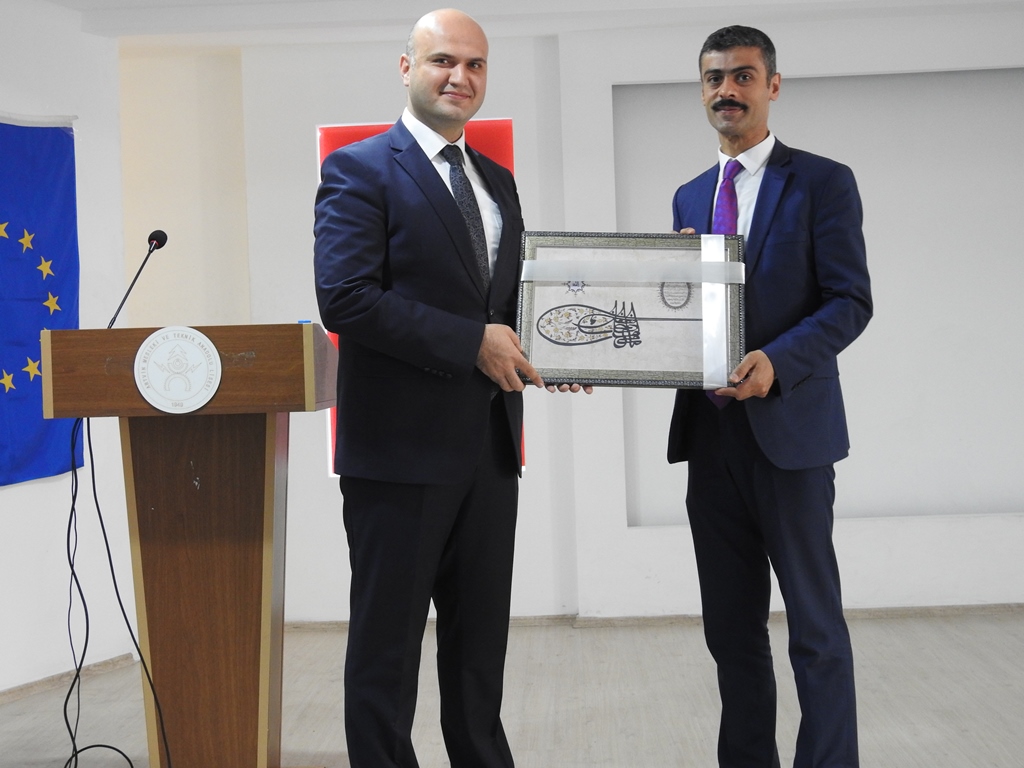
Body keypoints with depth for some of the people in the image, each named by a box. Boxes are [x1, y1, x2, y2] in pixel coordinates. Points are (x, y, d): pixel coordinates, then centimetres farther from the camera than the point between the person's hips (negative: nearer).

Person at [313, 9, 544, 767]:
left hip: (489, 447, 7)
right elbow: (345, 298, -18)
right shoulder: (360, 170, -7)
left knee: (481, 640, 16)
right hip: (402, 448, -7)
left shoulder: (497, 181, 16)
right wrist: (471, 341, -19)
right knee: (387, 642, 4)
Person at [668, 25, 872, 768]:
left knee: (816, 628, 0)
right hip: (710, 435, 6)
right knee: (732, 627, 12)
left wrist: (777, 361, -23)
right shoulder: (690, 196, 16)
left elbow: (850, 301, -9)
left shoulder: (823, 182, -1)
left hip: (789, 429, -5)